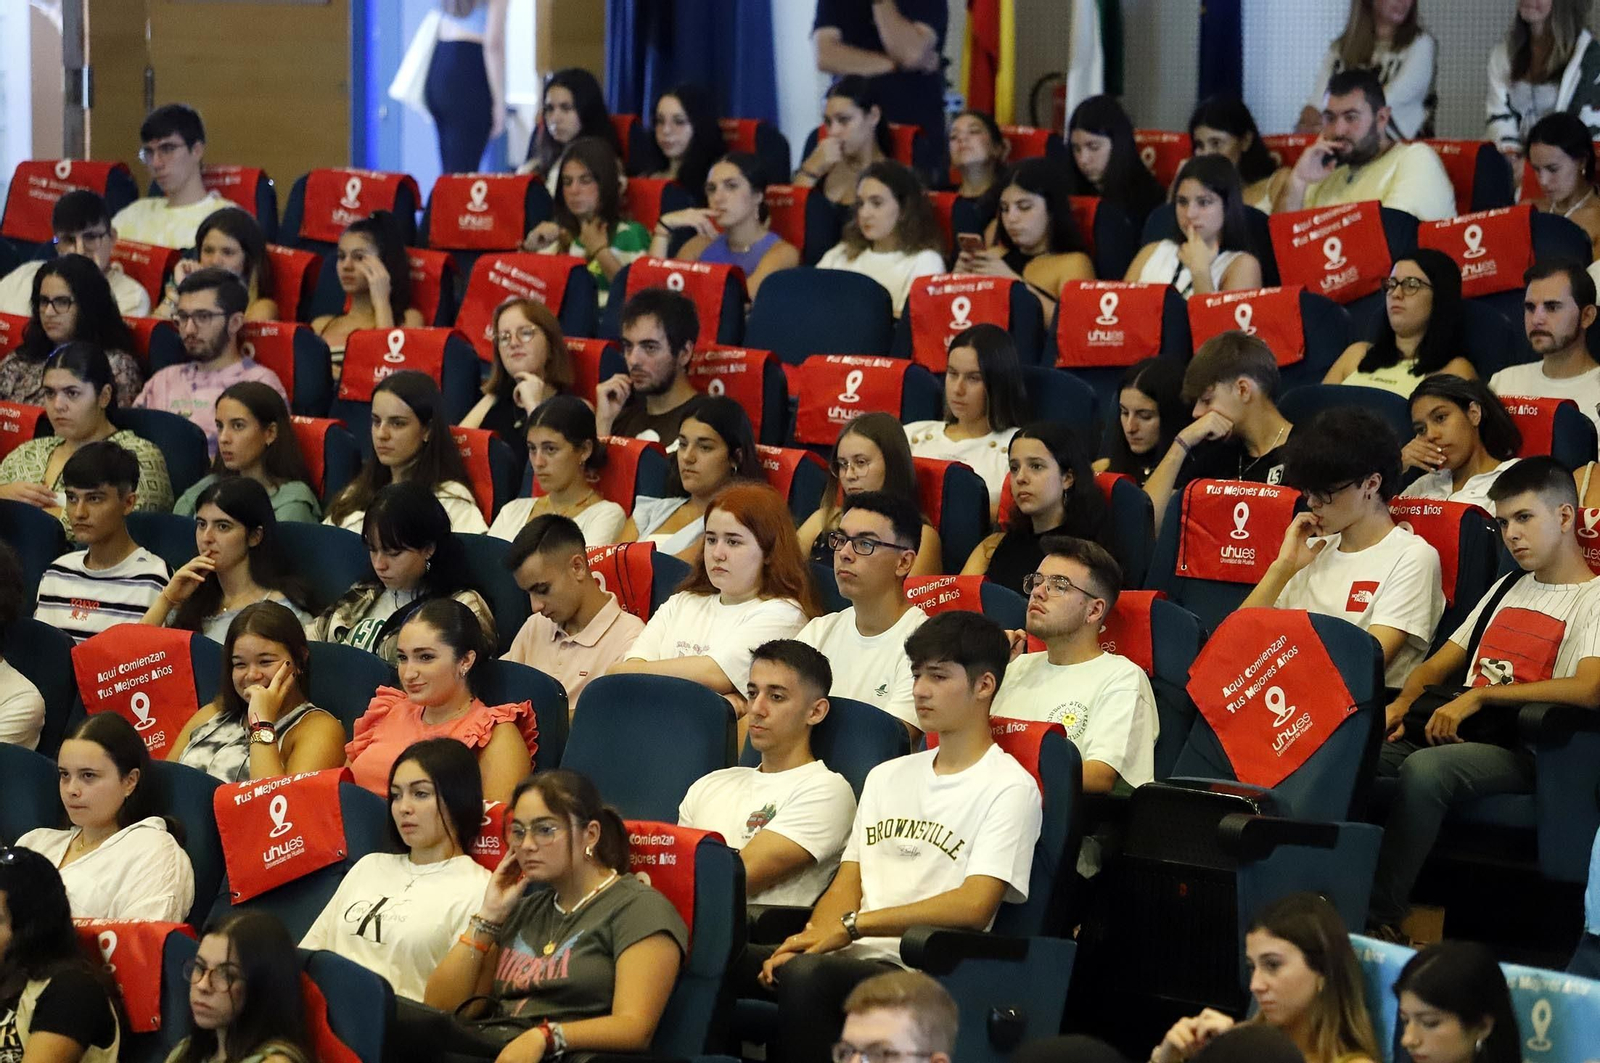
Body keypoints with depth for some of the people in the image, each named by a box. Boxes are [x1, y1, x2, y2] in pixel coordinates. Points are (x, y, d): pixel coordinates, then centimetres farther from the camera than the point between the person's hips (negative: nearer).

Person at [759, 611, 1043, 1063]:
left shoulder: (1009, 788, 3)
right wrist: (809, 939, -5)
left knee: (806, 975, -38)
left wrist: (853, 924, -11)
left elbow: (975, 906, -10)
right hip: (853, 959, 6)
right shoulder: (887, 777, 26)